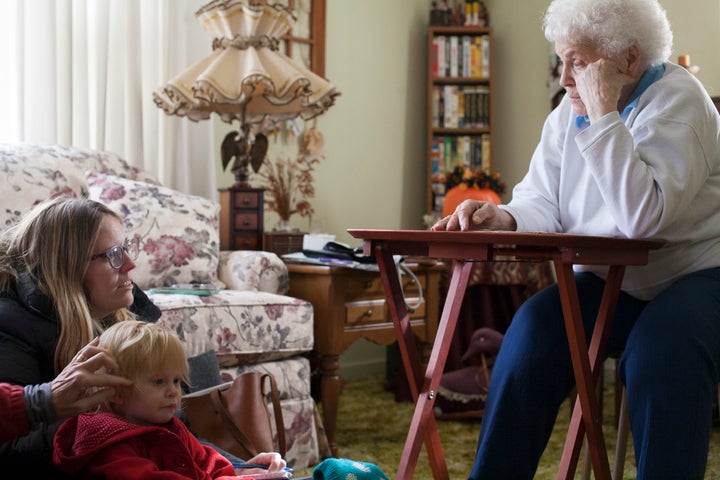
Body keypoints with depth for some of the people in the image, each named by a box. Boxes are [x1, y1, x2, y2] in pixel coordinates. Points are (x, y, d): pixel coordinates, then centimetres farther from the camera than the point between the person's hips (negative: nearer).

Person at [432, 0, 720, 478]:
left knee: (660, 352, -35)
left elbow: (642, 218, -30)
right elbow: (541, 202, 4)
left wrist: (603, 114, -27)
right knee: (534, 327, -20)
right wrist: (503, 218, -19)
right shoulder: (570, 111, 5)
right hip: (610, 282, 6)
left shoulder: (677, 99, -16)